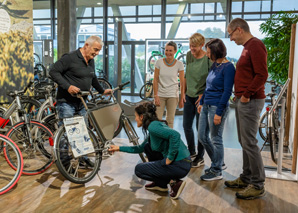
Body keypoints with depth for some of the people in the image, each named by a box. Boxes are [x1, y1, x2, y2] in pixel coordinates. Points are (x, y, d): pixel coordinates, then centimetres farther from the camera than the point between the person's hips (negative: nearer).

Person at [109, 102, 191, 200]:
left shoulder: (153, 126, -13)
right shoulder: (155, 125, 18)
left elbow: (175, 134, -30)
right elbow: (140, 148, 30)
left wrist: (170, 157, -20)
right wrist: (119, 148, 32)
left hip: (180, 165, -9)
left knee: (139, 169, 5)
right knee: (147, 147, 22)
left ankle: (174, 182, 0)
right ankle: (160, 184, 24)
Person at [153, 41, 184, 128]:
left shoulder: (179, 64, -5)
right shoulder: (159, 62, -4)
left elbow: (182, 83, 0)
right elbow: (155, 80, -2)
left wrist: (182, 98, -2)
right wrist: (156, 96, -7)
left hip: (173, 95, 0)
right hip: (160, 95, 0)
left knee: (170, 121, 6)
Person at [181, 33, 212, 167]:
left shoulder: (208, 59, -14)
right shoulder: (189, 55, 4)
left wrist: (203, 95, -15)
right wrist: (184, 92, 11)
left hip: (201, 97, -6)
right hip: (189, 96, 6)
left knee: (200, 128, 3)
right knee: (186, 126, 12)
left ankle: (200, 158, 18)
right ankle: (192, 153, 30)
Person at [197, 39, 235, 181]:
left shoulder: (228, 67, -14)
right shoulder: (214, 65, 12)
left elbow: (227, 91, -17)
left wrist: (219, 113, -19)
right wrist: (201, 102, 20)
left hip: (217, 107, -9)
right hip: (206, 106, 9)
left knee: (216, 139, 1)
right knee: (202, 137, 14)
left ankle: (217, 171, 16)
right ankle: (217, 162, 31)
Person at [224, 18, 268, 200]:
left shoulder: (255, 45, -12)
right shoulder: (247, 47, 18)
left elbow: (262, 75, -20)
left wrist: (247, 94, -17)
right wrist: (241, 95, 11)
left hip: (250, 101, -10)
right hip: (242, 101, 10)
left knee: (249, 143, -6)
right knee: (244, 142, 14)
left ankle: (258, 186, 4)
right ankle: (246, 179, 26)